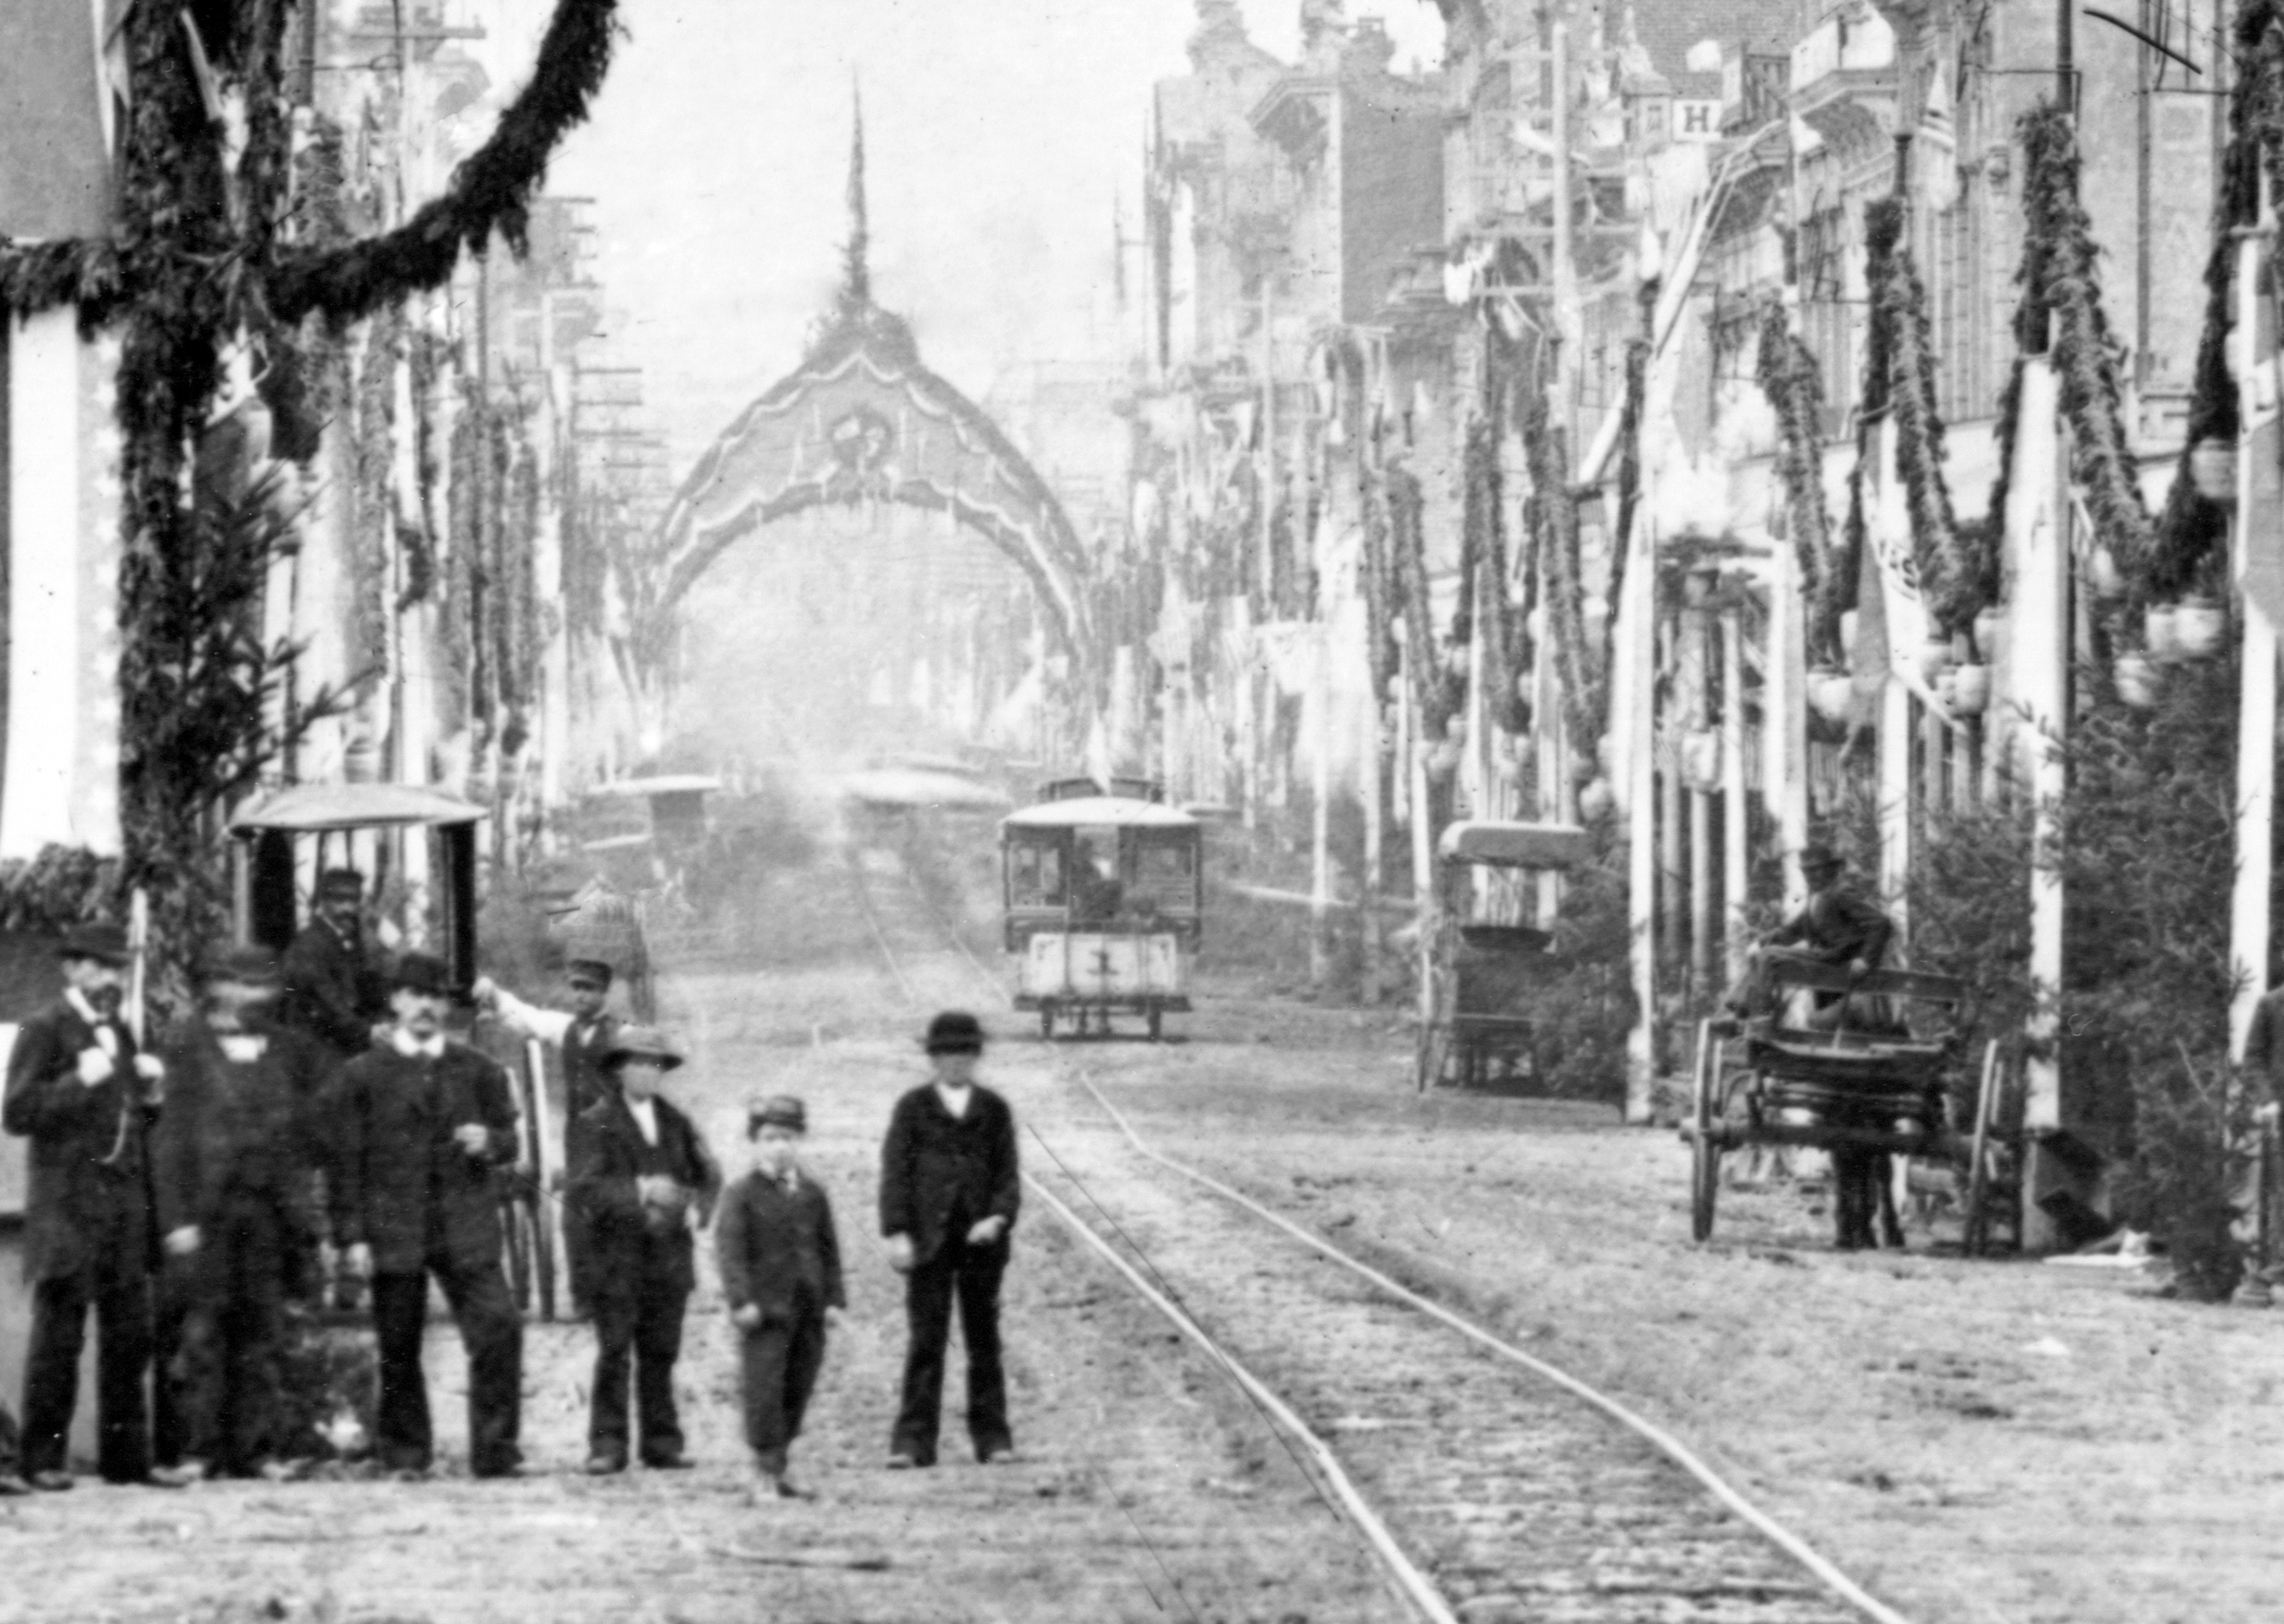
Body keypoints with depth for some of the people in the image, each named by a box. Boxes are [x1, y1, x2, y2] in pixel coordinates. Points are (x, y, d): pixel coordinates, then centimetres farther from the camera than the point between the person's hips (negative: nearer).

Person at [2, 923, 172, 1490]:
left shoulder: (120, 1033, 19)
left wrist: (149, 1093, 6)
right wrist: (78, 1082, -18)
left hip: (124, 1203, 6)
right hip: (68, 1203, -6)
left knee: (129, 1336, 2)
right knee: (59, 1333, -5)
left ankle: (126, 1457, 6)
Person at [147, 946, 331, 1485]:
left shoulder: (290, 1052, 11)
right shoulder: (187, 1050, 0)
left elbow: (306, 1134, 16)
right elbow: (170, 1139, -3)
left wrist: (300, 1212, 5)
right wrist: (177, 1219, -9)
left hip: (269, 1212, 3)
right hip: (206, 1211, -3)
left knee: (261, 1335, 3)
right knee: (202, 1333, -5)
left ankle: (254, 1448, 6)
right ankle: (199, 1448, -3)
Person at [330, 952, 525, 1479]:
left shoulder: (478, 1071, 11)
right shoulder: (364, 1074, 6)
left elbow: (508, 1144, 16)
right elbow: (348, 1160, 3)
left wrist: (490, 1142, -8)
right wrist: (352, 1235, -5)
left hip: (466, 1232, 1)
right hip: (394, 1232, -1)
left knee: (499, 1330, -12)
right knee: (398, 1350, 1)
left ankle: (495, 1453, -6)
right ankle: (405, 1455, 13)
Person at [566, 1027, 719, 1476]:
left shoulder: (674, 1122, 13)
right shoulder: (599, 1122, -3)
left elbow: (708, 1174, 22)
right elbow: (583, 1189, -12)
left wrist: (698, 1208, 2)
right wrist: (639, 1192, -20)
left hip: (668, 1254, 4)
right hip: (617, 1254, -4)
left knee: (661, 1354, 6)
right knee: (614, 1352, -7)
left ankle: (663, 1444, 10)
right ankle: (607, 1446, -5)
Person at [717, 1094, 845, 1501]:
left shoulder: (813, 1194, 11)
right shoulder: (743, 1195, -2)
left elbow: (829, 1249, 13)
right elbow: (730, 1249, -9)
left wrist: (834, 1299, 5)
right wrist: (741, 1300, -18)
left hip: (809, 1308, 5)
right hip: (765, 1308, -5)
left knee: (799, 1390, 7)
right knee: (764, 1390, -8)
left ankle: (779, 1470, 16)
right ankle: (766, 1475, -5)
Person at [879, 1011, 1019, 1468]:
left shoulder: (994, 1110, 9)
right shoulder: (913, 1108, 5)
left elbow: (1007, 1174, 5)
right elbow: (896, 1171, 0)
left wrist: (999, 1217, -13)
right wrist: (897, 1233, -10)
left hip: (981, 1240, 2)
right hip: (929, 1240, -2)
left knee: (984, 1340, 6)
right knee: (925, 1341, -5)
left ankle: (991, 1436, 12)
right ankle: (914, 1441, -5)